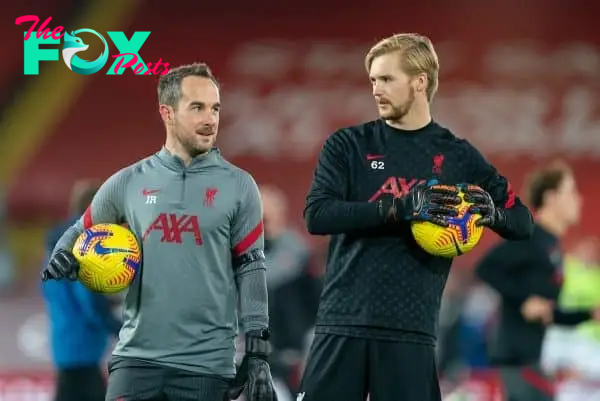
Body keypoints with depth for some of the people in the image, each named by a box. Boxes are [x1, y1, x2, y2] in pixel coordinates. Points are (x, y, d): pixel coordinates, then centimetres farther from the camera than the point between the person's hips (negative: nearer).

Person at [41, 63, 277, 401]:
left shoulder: (238, 186, 2)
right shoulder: (128, 183, 6)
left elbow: (251, 269, 3)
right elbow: (82, 233, 20)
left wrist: (258, 354, -2)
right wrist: (62, 259, -4)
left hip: (208, 364, -1)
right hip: (138, 357, 1)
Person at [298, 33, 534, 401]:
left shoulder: (457, 156, 9)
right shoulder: (348, 146, 6)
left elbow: (522, 222, 10)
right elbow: (317, 215, -9)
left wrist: (489, 212, -13)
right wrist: (398, 208, -20)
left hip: (412, 329, 0)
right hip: (343, 322, 0)